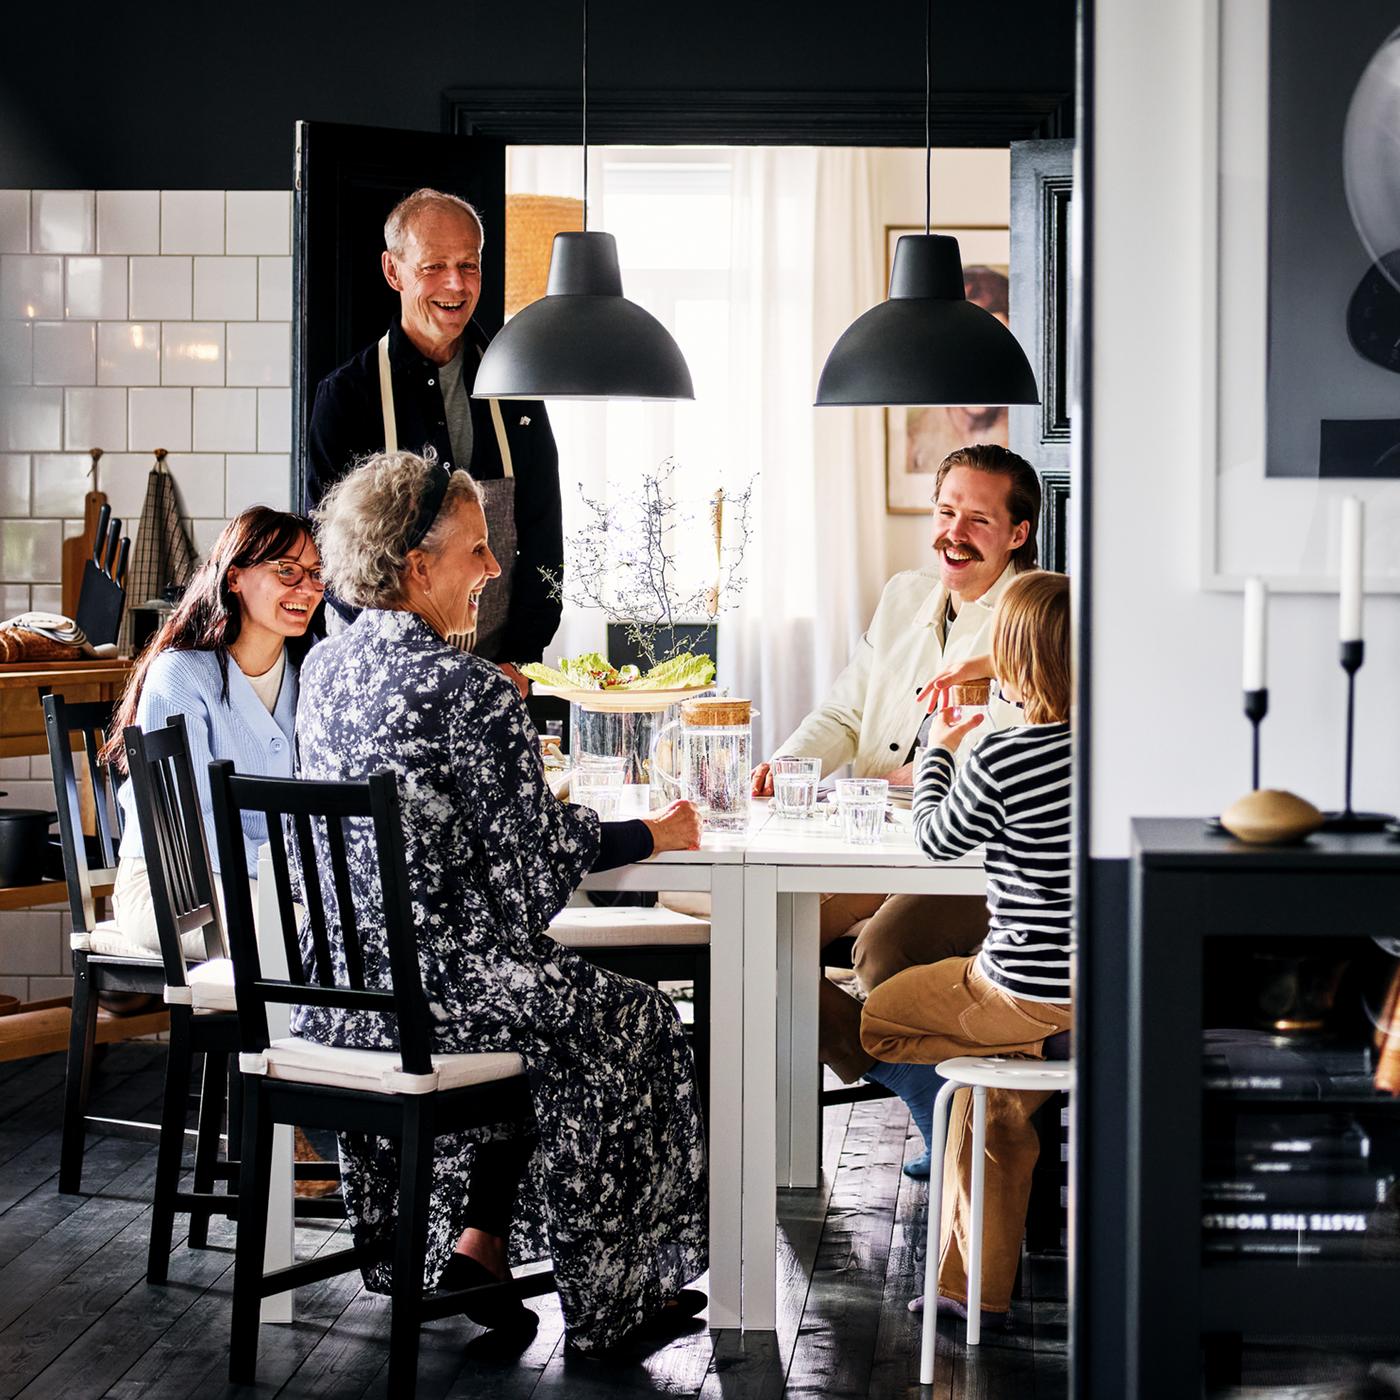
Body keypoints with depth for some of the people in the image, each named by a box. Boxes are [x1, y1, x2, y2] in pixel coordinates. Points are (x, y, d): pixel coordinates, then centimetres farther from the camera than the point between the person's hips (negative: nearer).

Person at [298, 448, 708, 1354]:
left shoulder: (327, 667, 6)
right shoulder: (468, 691, -19)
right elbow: (536, 861, -15)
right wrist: (652, 836, 0)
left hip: (334, 988, 8)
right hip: (433, 988, -8)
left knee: (543, 997, 32)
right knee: (631, 1022, 15)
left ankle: (463, 1244, 26)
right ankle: (610, 1297, 22)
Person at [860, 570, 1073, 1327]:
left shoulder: (1001, 761, -22)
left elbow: (936, 838, -1)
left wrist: (938, 750, 16)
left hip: (1030, 995, -6)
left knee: (875, 1018, 20)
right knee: (990, 1087, 31)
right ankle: (977, 1291, 36)